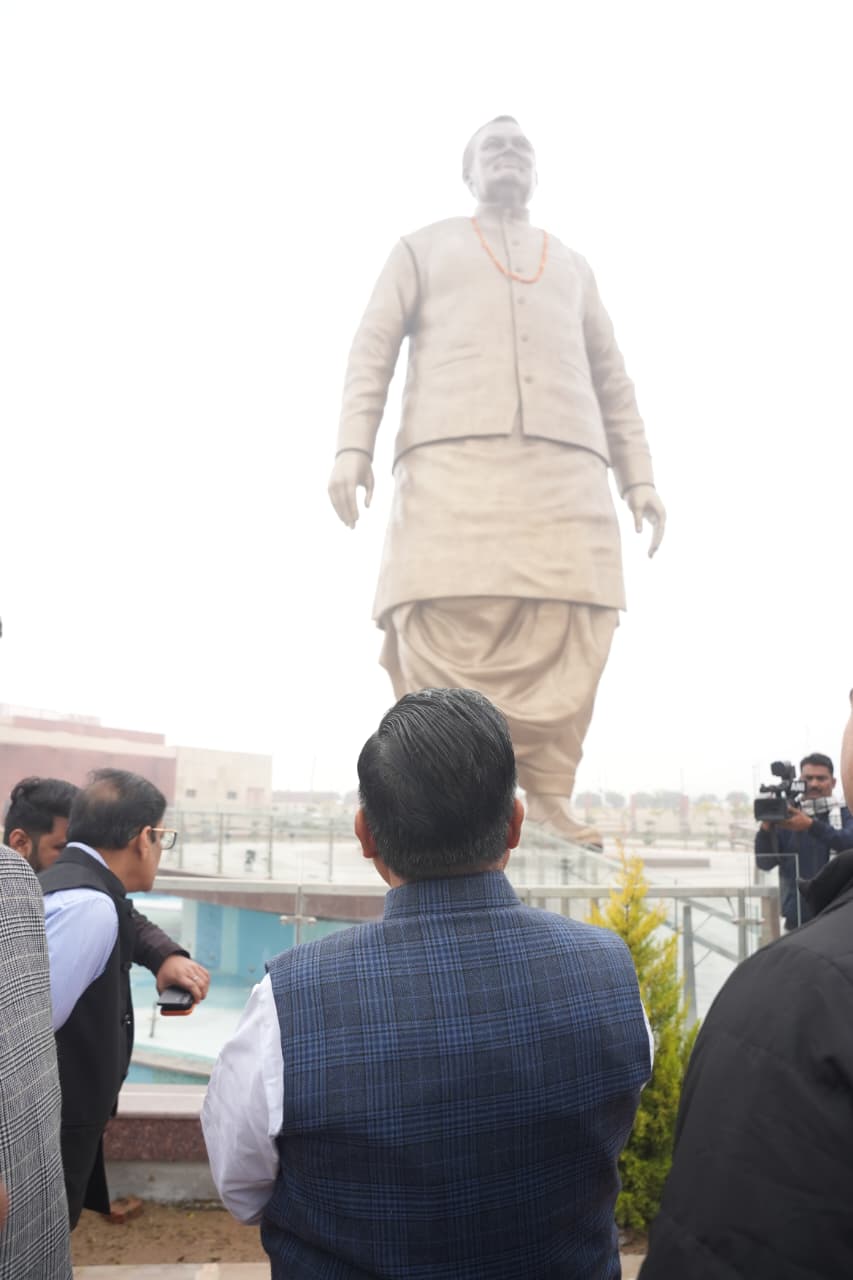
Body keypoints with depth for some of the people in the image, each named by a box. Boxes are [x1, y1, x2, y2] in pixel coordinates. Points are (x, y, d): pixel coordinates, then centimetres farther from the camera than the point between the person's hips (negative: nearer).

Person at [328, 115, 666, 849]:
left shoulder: (572, 266, 33)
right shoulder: (424, 248, 26)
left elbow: (612, 382, 26)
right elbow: (373, 349, 12)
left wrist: (638, 476, 13)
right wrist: (353, 447, -4)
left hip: (566, 465, 3)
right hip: (452, 459, -2)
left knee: (568, 630, -13)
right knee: (442, 622, -17)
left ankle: (547, 793, -7)